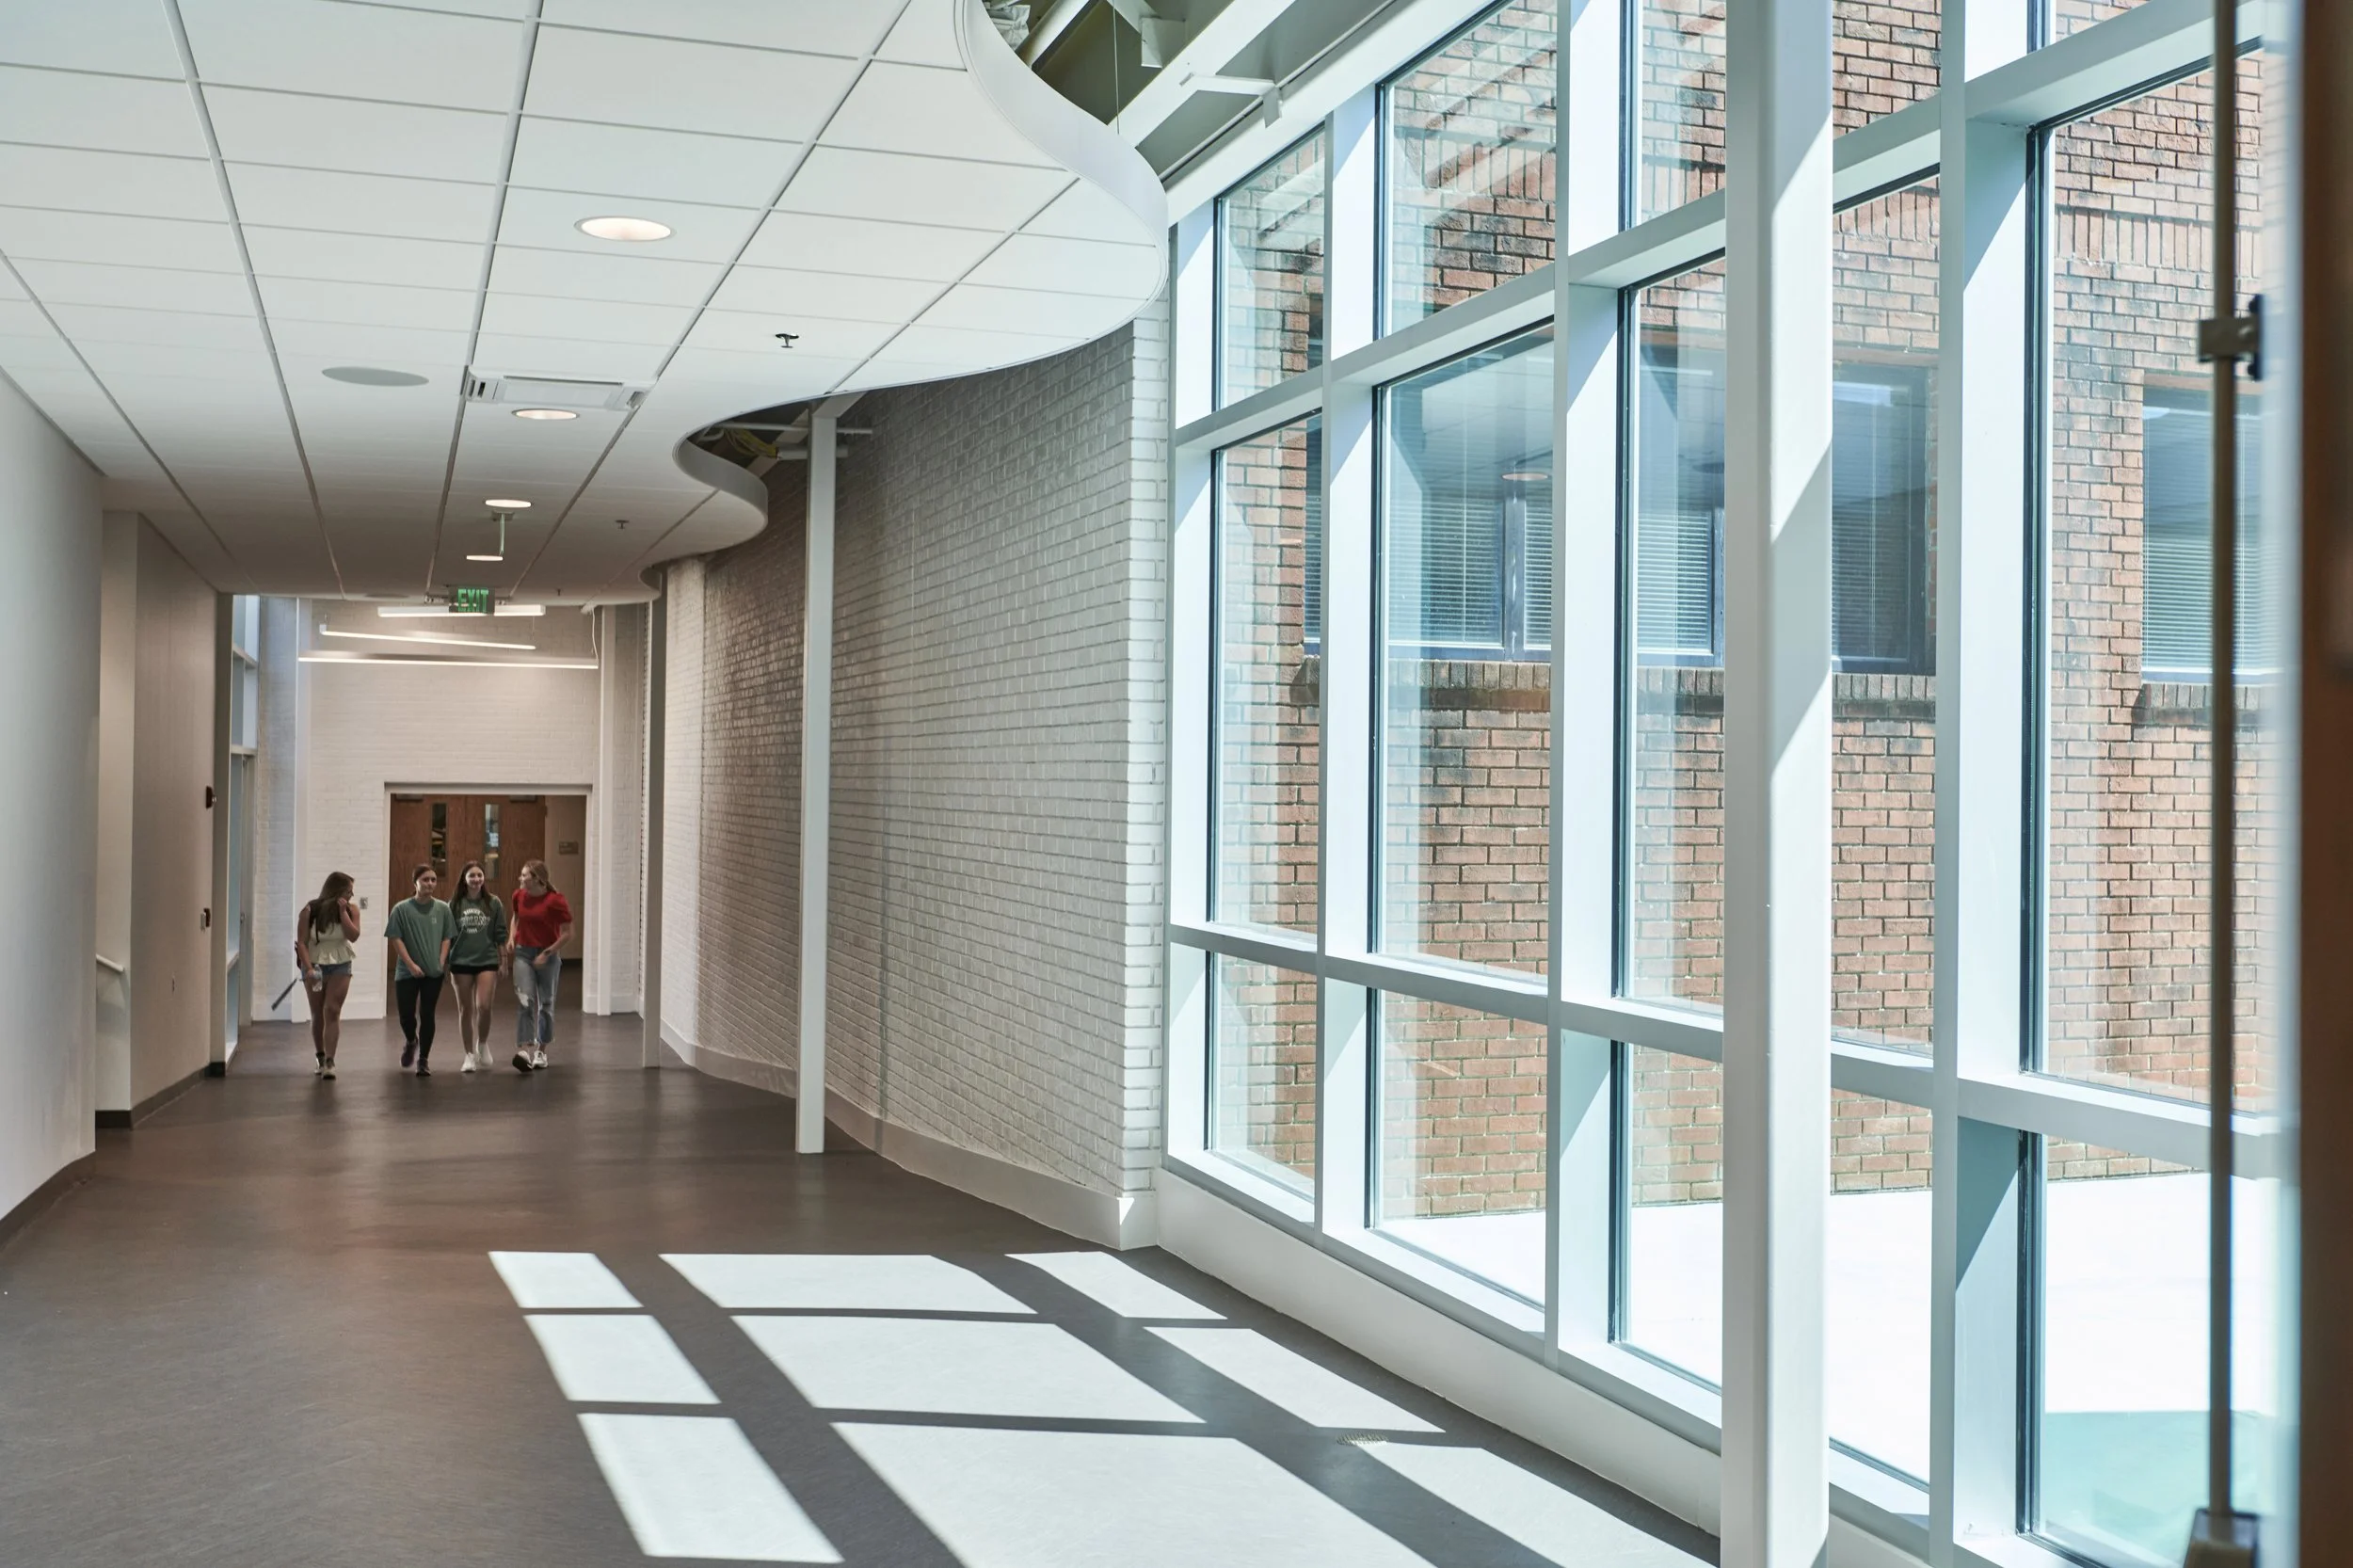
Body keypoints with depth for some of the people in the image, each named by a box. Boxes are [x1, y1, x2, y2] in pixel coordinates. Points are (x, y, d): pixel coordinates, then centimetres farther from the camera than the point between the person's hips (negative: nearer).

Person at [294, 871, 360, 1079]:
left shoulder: (351, 909, -2)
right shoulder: (310, 911, -8)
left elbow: (353, 936, -15)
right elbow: (302, 942, -11)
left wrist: (343, 912, -18)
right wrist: (308, 968, -21)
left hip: (340, 966, 0)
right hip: (315, 966, 0)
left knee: (332, 1011, -11)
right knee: (318, 1014, 9)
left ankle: (329, 1062, -13)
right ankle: (320, 1059, 24)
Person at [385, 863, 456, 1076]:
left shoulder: (442, 909, 1)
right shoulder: (402, 909, -5)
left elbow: (447, 938, 6)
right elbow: (396, 939, -5)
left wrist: (441, 963, -3)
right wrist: (411, 964, -10)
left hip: (433, 973, 1)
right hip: (407, 972, -1)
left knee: (427, 1016, 2)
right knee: (406, 1014, 1)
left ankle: (423, 1060, 12)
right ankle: (411, 1041, 34)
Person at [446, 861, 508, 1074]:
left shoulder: (493, 903, 1)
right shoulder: (455, 904, 1)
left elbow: (501, 935, 5)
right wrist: (445, 964, 5)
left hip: (487, 961, -1)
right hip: (461, 962, 1)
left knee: (484, 1007, -12)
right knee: (465, 1010, 6)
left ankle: (483, 1044, 14)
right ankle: (469, 1055, 16)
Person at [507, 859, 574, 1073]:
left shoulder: (554, 900, -14)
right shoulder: (519, 896, 1)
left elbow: (567, 932, -11)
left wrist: (547, 953, -15)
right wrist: (512, 937, 6)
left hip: (548, 956, -3)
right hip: (523, 953, 3)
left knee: (546, 1003, 8)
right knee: (524, 1001, -12)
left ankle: (541, 1051, 21)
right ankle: (524, 1050, -21)